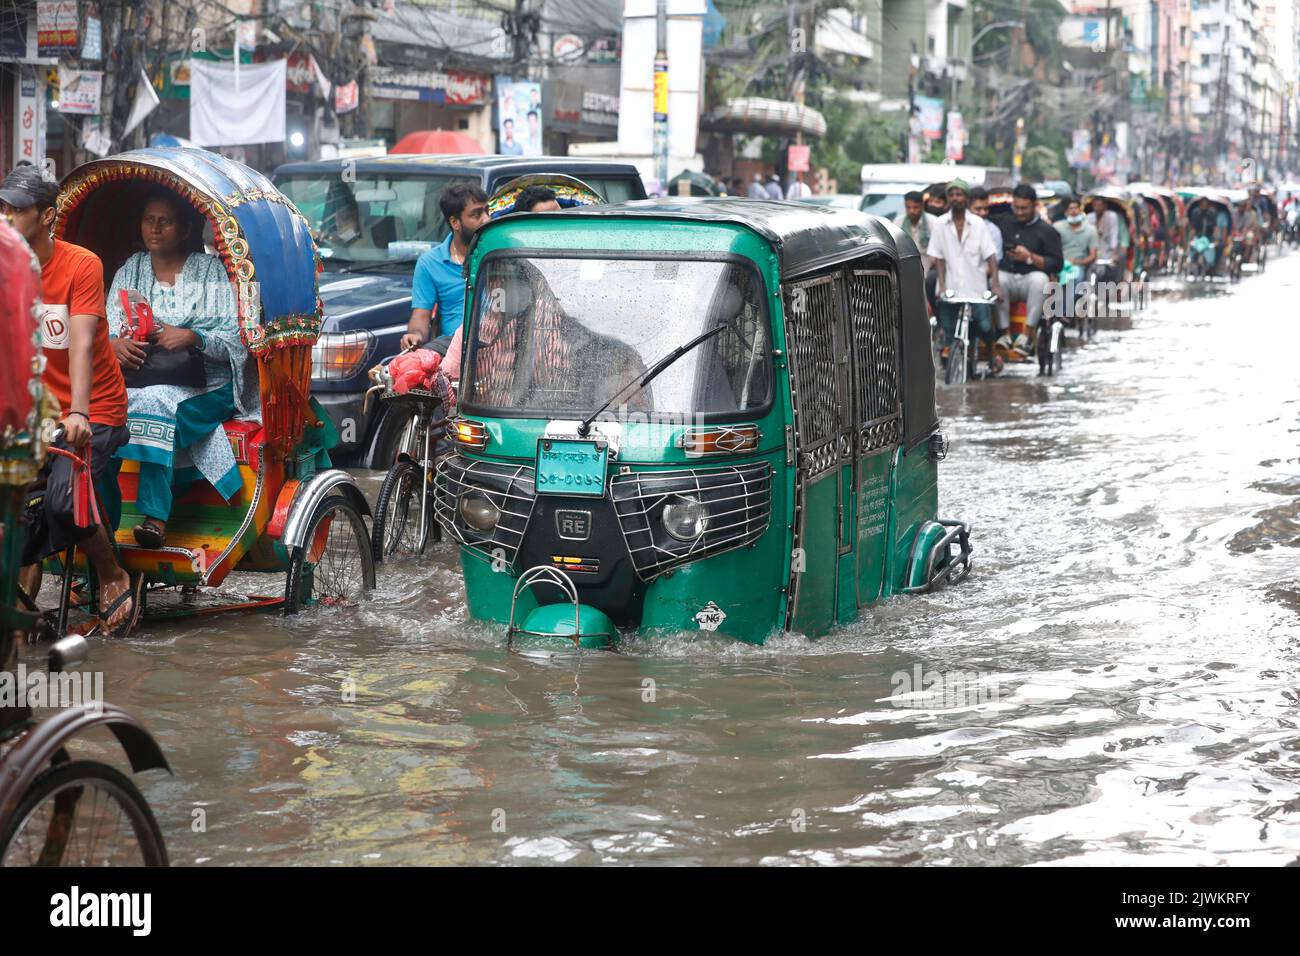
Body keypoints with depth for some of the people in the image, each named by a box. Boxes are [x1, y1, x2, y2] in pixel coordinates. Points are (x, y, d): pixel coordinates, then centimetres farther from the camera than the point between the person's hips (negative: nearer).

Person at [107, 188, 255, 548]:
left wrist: (191, 337, -20)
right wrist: (115, 344, -17)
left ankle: (155, 517, -41)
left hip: (205, 387, -4)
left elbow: (236, 342, -3)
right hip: (140, 380, 4)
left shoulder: (213, 272, 5)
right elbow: (108, 331, 7)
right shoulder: (129, 271, 17)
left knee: (154, 404, -36)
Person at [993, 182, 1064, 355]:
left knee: (1040, 279, -38)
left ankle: (1025, 336, -34)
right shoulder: (1005, 225, 18)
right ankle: (1005, 333, -26)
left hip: (1031, 277, -2)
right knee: (996, 279, -34)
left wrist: (1030, 257, -15)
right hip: (1007, 274, 2)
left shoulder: (1047, 231, 6)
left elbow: (1057, 264, -3)